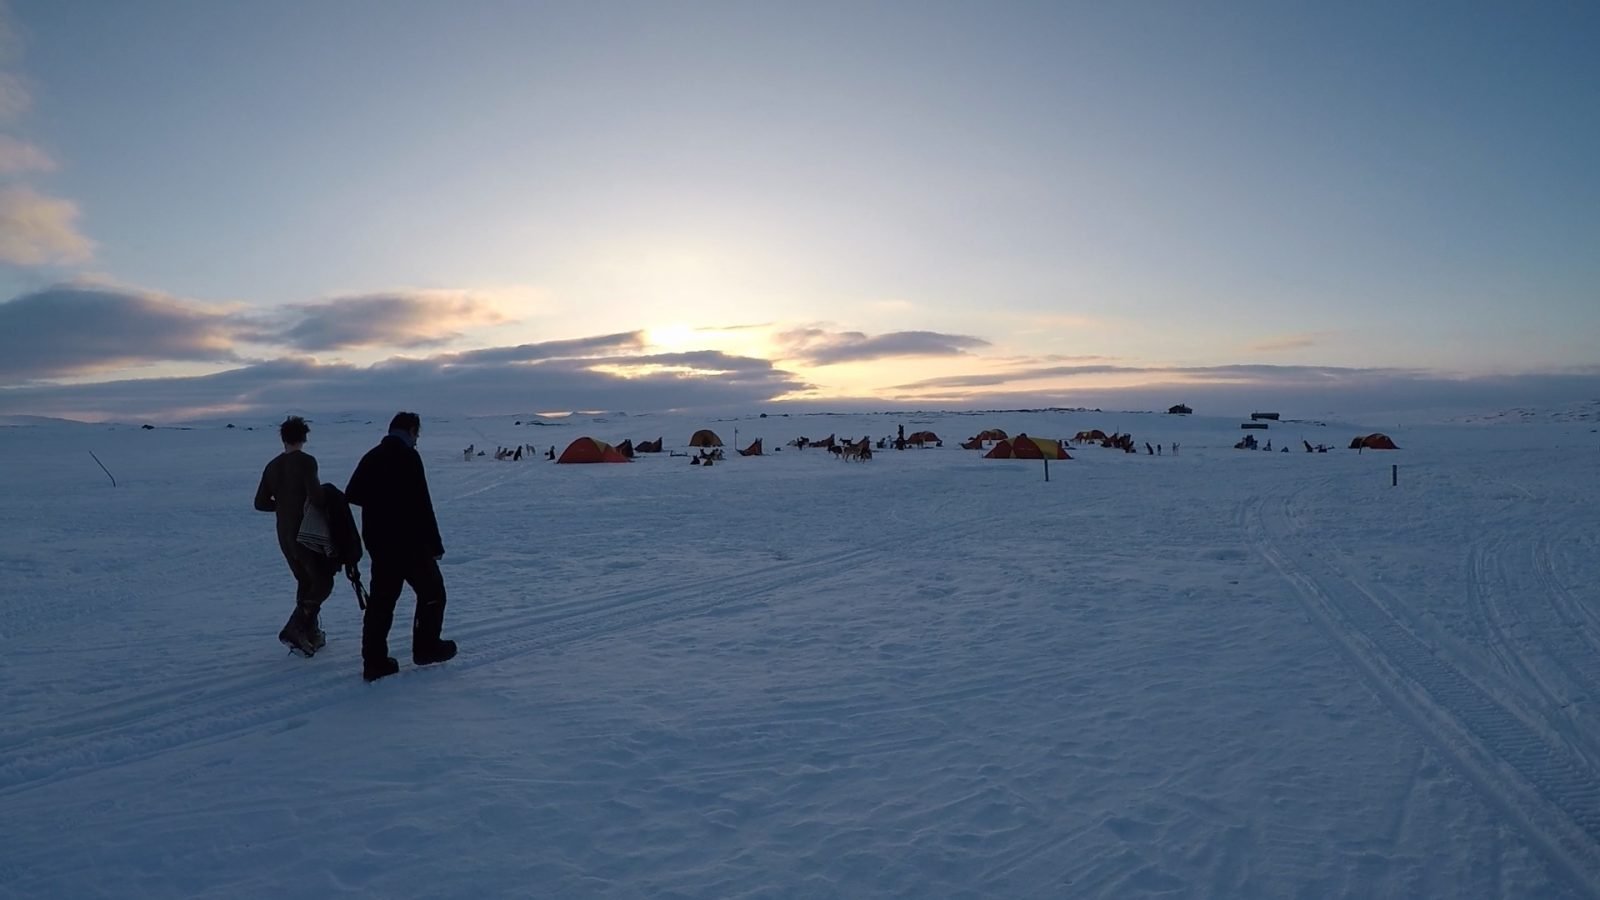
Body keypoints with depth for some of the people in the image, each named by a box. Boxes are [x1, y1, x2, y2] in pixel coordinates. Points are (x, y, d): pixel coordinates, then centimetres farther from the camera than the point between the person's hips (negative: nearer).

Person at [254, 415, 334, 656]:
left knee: (305, 581, 18)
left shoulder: (272, 466, 7)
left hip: (284, 535, 7)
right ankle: (294, 630, -11)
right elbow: (316, 496, -26)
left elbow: (260, 503, 9)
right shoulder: (306, 461, -15)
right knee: (323, 582, 2)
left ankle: (311, 634, 23)